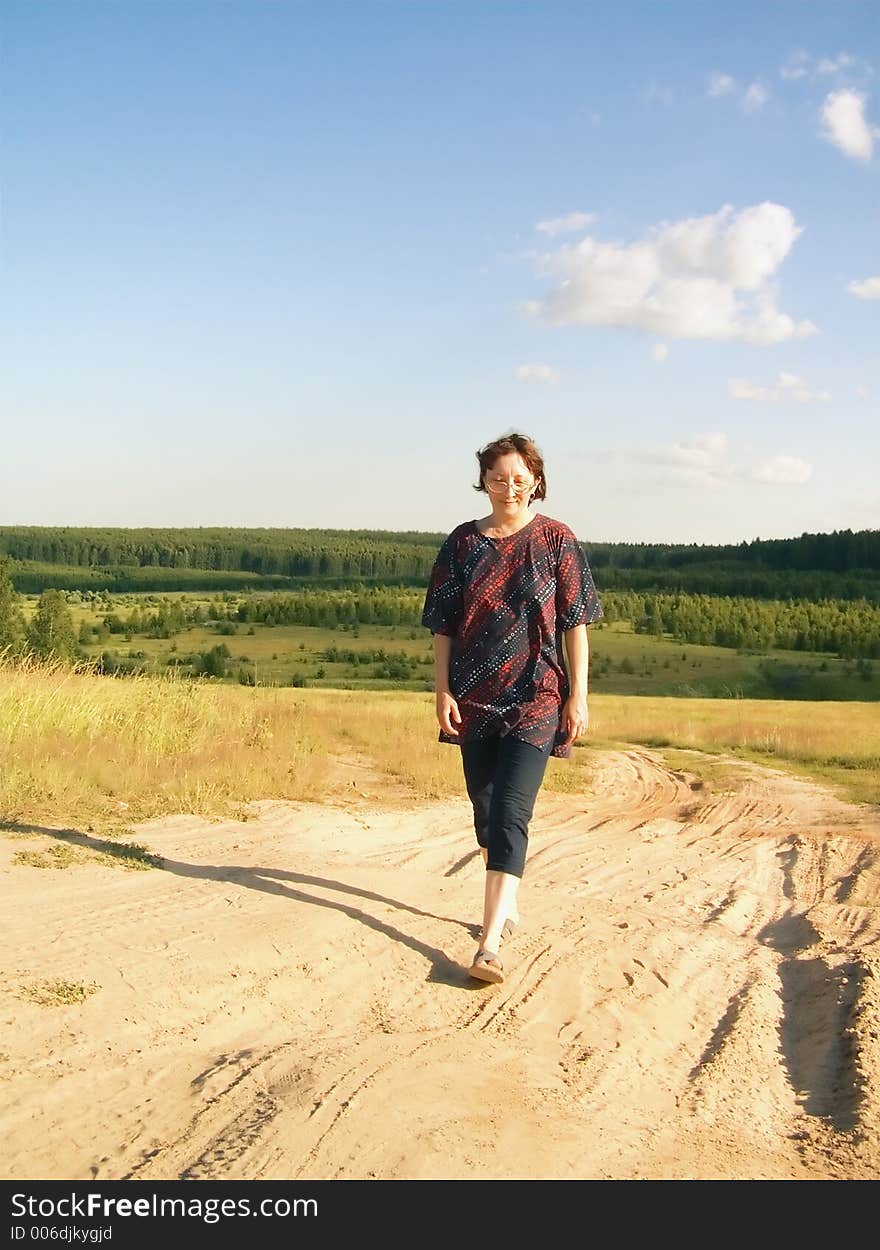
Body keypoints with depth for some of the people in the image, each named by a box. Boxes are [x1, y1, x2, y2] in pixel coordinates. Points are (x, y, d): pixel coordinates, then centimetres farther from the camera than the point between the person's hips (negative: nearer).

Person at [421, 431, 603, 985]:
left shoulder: (557, 541, -1)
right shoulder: (464, 542, 5)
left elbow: (576, 624, -1)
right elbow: (443, 624, 5)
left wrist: (578, 694, -6)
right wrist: (443, 691, -2)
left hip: (536, 697, -4)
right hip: (475, 697, 4)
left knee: (509, 814, -12)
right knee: (485, 809, 14)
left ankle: (490, 943, -15)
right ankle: (508, 908, 34)